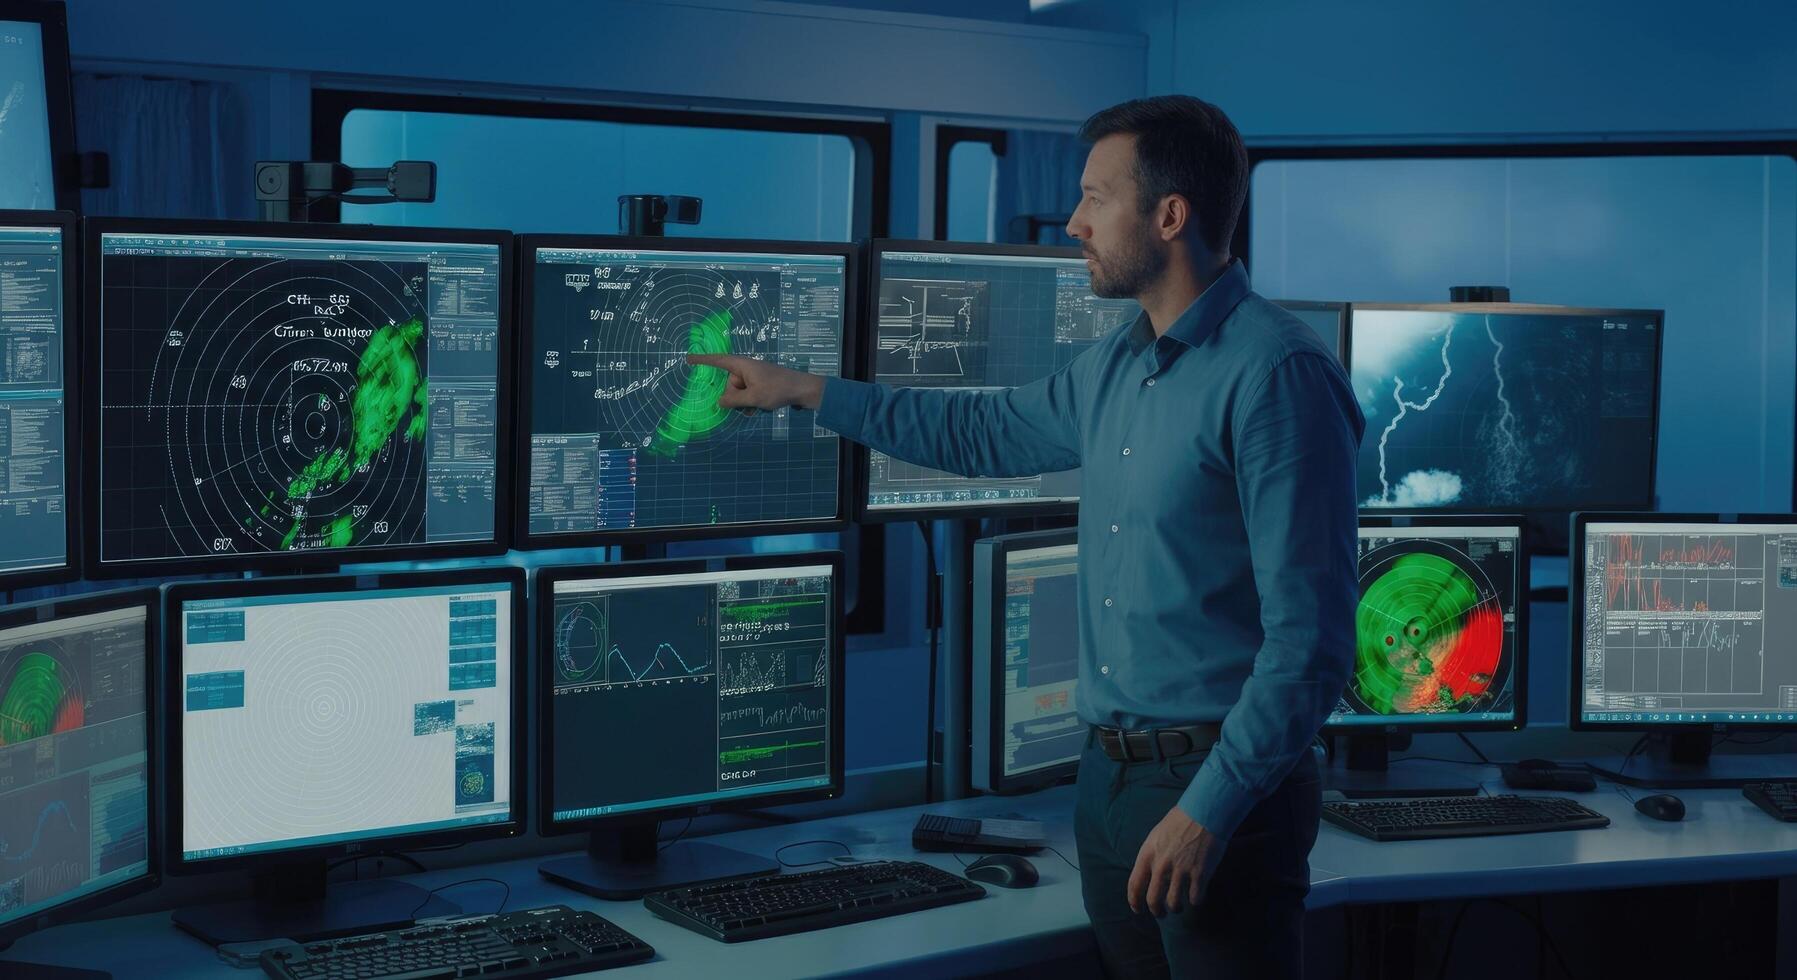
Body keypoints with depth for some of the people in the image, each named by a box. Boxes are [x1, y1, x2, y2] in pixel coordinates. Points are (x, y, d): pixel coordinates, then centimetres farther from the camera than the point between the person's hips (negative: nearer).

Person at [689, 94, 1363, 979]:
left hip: (1221, 783, -8)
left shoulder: (1277, 375, -17)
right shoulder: (1113, 368, 11)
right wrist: (805, 391, 29)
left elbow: (1310, 633, -20)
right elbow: (982, 432, 29)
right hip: (1107, 775, 8)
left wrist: (1211, 808, -22)